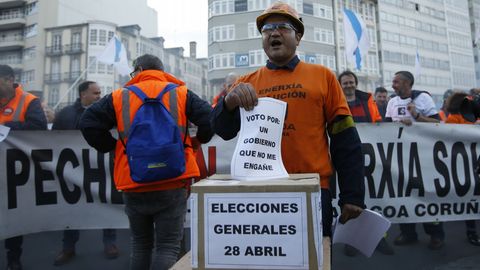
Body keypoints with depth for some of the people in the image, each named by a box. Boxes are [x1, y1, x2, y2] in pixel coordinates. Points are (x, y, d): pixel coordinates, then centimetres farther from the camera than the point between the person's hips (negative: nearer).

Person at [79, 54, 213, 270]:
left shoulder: (119, 97, 6)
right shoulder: (180, 93, 4)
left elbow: (88, 123, 0)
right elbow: (209, 119, -4)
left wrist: (111, 146, 12)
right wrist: (198, 140, 14)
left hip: (133, 186, 2)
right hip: (173, 184, -1)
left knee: (140, 245, 20)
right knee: (168, 246, 5)